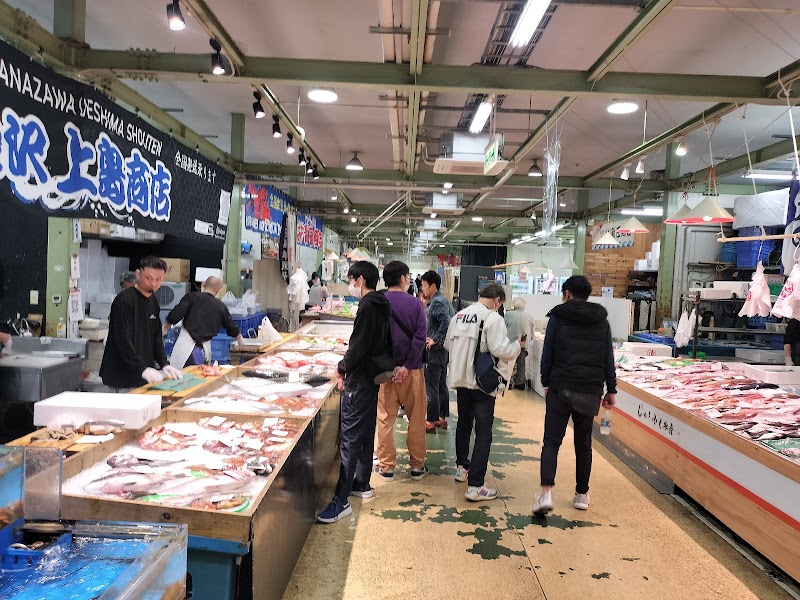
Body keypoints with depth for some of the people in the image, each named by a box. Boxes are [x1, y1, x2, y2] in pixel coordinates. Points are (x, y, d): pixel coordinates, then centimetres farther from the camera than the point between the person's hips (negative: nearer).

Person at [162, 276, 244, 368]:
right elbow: (231, 327, 23)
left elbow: (175, 315, -10)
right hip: (205, 349, 4)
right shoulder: (221, 306, 10)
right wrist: (240, 339, 43)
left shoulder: (192, 297, -1)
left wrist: (165, 327, 10)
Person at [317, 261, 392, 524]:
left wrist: (343, 368, -4)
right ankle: (362, 483, 32)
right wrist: (348, 370, 12)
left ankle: (341, 500, -4)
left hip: (359, 383, -10)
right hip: (373, 377, 10)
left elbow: (358, 348, -23)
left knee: (349, 438, -7)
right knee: (365, 434, 19)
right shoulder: (382, 306, 11)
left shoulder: (367, 308, -18)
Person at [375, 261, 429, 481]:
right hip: (411, 369, 0)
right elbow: (420, 337, -13)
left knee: (385, 419, 10)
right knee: (416, 418, 12)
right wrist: (407, 366, -14)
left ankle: (386, 466, 16)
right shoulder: (415, 303, -5)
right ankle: (417, 465, 19)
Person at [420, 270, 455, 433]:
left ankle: (431, 421, 1)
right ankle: (442, 418, 24)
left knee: (431, 386, -4)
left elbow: (446, 322, -30)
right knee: (441, 385, 15)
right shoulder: (443, 300, 14)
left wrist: (435, 340, -21)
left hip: (435, 349, -10)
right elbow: (452, 321, 18)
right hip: (443, 349, 10)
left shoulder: (437, 302, -16)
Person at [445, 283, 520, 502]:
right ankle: (475, 486, -3)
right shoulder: (493, 318, -15)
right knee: (483, 433, -1)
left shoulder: (458, 315, 4)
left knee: (464, 424, 24)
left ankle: (462, 467, 42)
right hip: (483, 382, -7)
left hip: (461, 379, 7)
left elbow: (448, 345, 11)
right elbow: (500, 350, -21)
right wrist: (517, 344, -2)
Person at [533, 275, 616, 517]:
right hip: (591, 391, 3)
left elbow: (547, 354, 0)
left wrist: (546, 383, 9)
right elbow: (608, 358, 9)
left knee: (552, 441, -1)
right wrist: (611, 390, 13)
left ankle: (546, 492, -17)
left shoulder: (558, 317, 1)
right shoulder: (601, 320, 10)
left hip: (561, 388, -3)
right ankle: (581, 494, 23)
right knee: (583, 443, 15)